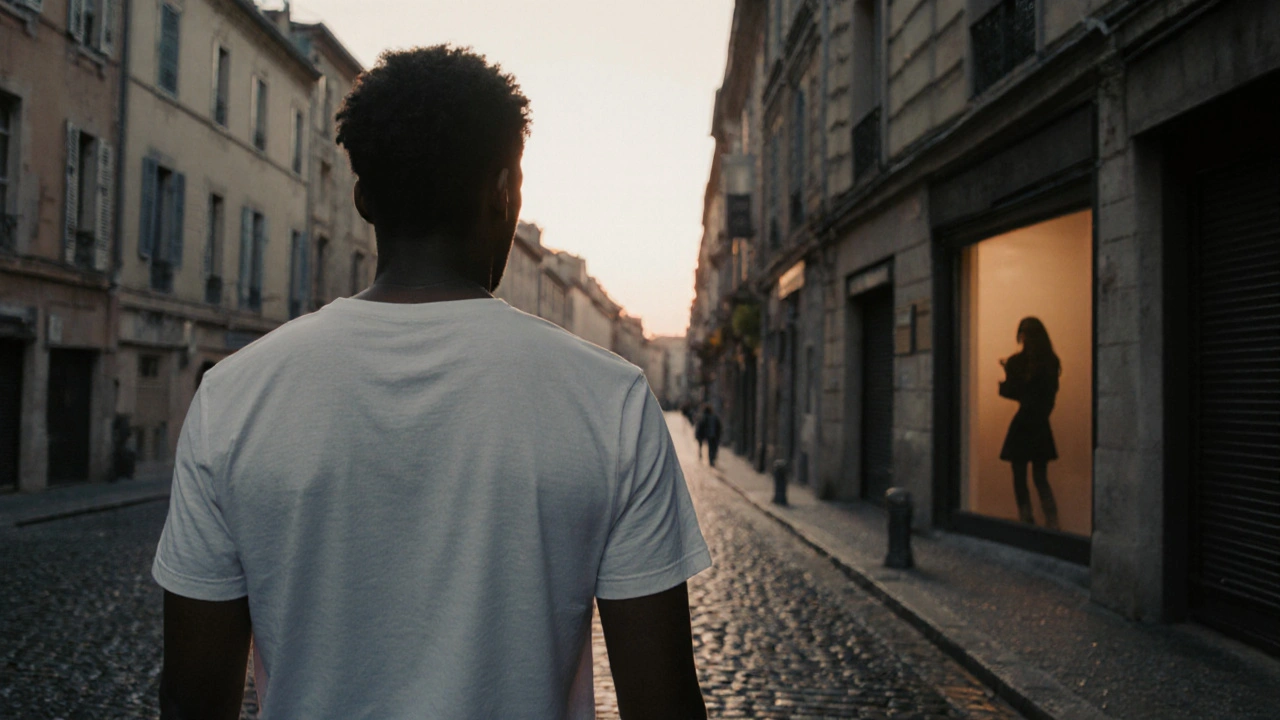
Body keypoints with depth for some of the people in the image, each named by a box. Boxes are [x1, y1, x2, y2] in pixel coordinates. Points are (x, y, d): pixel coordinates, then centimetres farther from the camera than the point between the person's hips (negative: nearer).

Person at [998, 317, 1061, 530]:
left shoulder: (1017, 362, -14)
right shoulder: (1051, 362, 0)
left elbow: (1010, 391, -5)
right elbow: (1051, 392, 11)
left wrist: (1006, 370, 10)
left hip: (1023, 424, -4)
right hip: (1042, 425, 5)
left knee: (1020, 478, 7)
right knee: (1041, 478, 12)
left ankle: (1027, 521, 8)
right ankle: (1052, 523, 4)